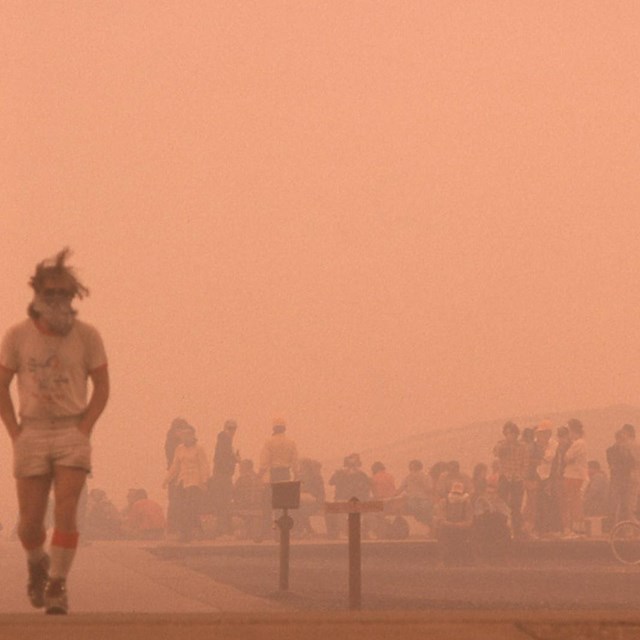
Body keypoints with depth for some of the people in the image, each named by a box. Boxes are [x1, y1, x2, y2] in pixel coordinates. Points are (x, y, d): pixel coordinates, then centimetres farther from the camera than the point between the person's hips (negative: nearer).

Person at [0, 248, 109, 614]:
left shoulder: (87, 336, -6)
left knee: (66, 512, -16)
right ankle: (38, 563, 33)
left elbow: (102, 387, 4)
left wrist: (83, 432, -7)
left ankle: (58, 587, -6)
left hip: (72, 434, -1)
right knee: (31, 522, 1)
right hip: (32, 434, 1)